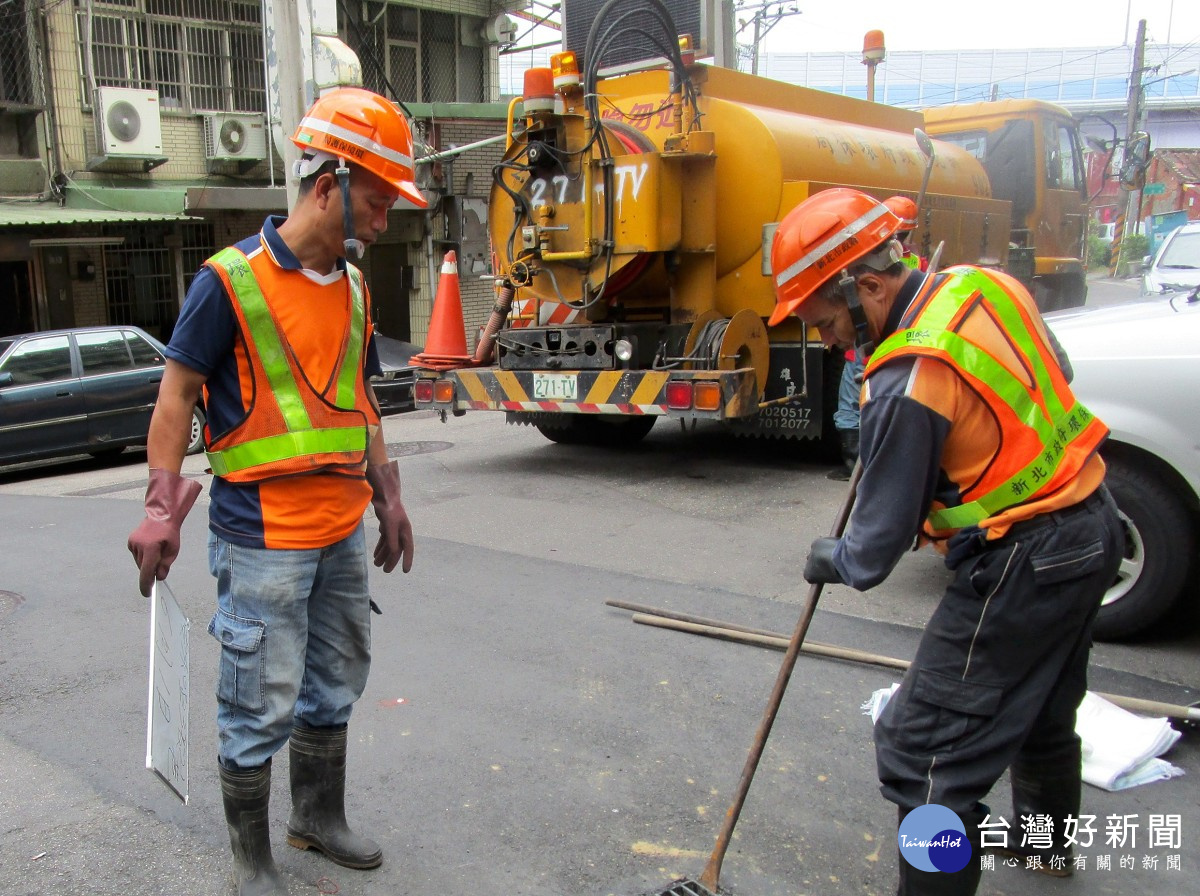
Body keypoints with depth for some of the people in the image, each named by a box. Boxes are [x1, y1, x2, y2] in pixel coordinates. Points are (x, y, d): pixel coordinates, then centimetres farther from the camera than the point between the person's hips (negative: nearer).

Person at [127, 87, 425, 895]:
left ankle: (320, 817, 39)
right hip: (264, 539, -7)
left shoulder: (354, 288, 10)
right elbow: (176, 397, -7)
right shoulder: (231, 280, -10)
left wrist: (389, 500, 18)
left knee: (336, 685, 18)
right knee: (261, 706, 4)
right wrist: (161, 510, -11)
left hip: (344, 532, 7)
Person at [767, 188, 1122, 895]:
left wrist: (831, 562, 2)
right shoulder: (982, 284, -3)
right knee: (1043, 705, 31)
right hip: (1093, 525, 10)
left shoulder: (908, 384, -27)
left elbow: (880, 544, -17)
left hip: (1023, 562, -10)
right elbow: (1057, 374, 18)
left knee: (926, 748, -3)